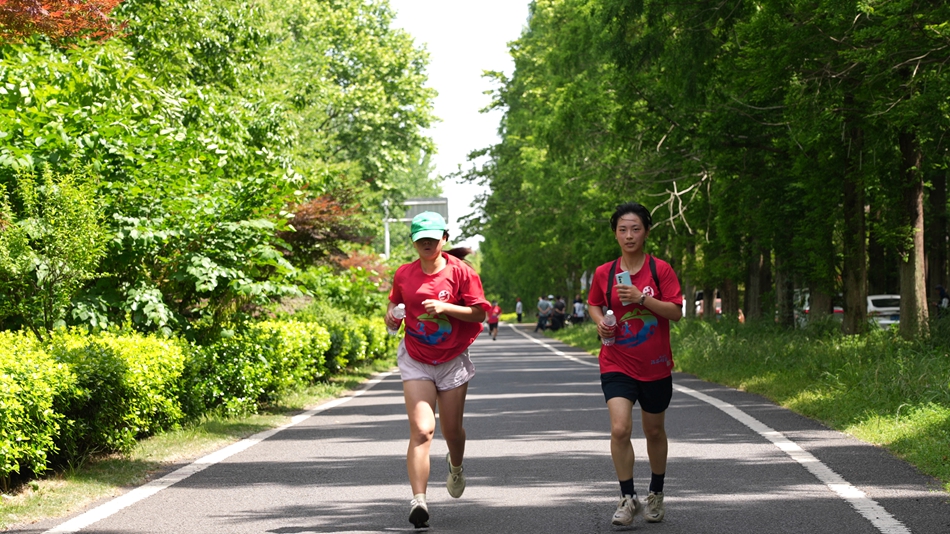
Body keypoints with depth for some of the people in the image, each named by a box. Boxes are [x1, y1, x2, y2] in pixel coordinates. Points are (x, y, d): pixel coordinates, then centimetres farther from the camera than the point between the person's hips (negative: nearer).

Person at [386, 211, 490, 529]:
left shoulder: (460, 272, -8)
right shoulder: (404, 274, 1)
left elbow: (479, 313, -9)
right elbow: (395, 301, 19)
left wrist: (445, 307, -22)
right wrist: (391, 315, -4)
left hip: (452, 360, 0)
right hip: (416, 361, 0)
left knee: (452, 430, 10)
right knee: (421, 430, -15)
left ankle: (456, 467, 47)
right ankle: (418, 500, -20)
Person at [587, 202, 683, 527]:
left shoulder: (660, 269, -6)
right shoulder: (604, 273, 1)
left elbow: (676, 312, -10)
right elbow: (594, 304, 16)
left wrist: (642, 298, -22)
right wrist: (600, 321, -5)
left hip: (655, 366, 0)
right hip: (617, 364, 0)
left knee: (654, 431, 13)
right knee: (620, 429, -17)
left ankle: (656, 494, 34)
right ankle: (628, 499, -6)